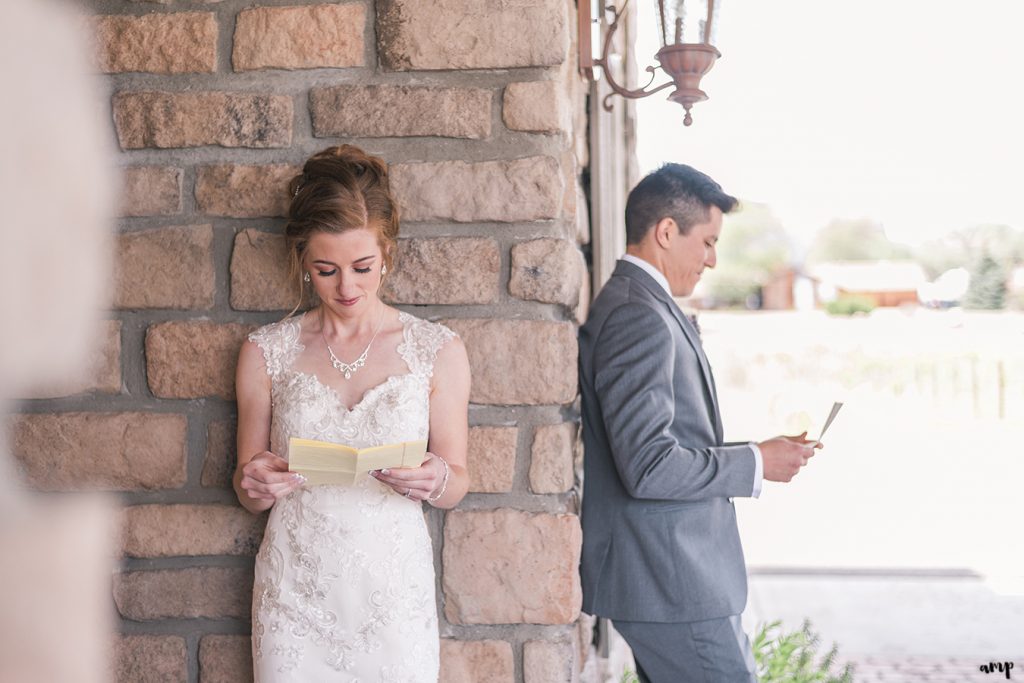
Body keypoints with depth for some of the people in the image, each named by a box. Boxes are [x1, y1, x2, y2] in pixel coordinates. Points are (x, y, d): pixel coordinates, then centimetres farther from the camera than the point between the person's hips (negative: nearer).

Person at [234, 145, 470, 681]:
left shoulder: (437, 351, -2)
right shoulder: (267, 352, 0)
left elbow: (456, 486, 4)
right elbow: (248, 493, 8)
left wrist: (436, 481, -18)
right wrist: (256, 485, -14)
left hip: (394, 591, 0)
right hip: (294, 595, 1)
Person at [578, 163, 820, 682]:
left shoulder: (644, 308, 15)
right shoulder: (638, 318, -18)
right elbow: (648, 467, -24)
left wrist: (752, 453, 13)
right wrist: (756, 463, -14)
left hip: (666, 573, 10)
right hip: (668, 581, -10)